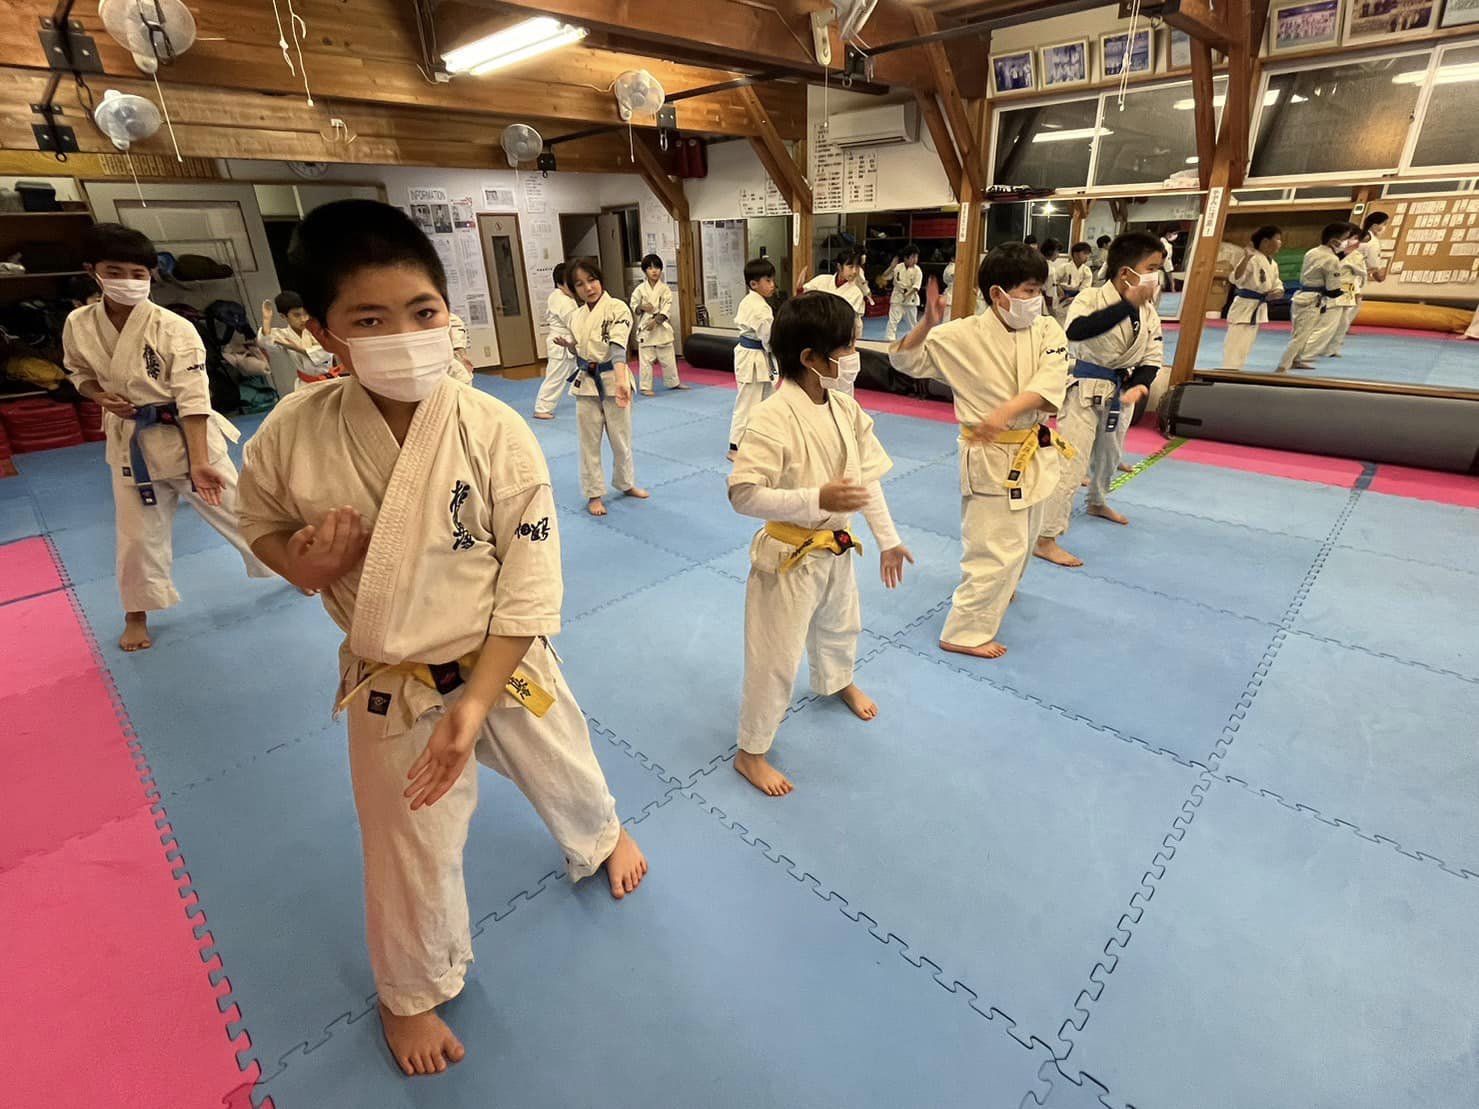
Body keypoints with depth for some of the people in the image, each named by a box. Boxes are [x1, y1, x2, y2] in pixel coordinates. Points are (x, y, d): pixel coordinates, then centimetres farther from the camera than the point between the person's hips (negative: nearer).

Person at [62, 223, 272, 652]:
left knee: (238, 513, 6)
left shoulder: (174, 328, -16)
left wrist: (199, 462, -25)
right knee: (137, 534, 12)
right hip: (131, 443, 4)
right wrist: (102, 397, -10)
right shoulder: (79, 325, -3)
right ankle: (137, 616, 32)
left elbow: (192, 398, -19)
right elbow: (80, 372, 15)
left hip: (186, 436, -3)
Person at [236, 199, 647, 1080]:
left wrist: (475, 704, -20)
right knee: (411, 853, 19)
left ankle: (601, 836, 64)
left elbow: (528, 586, -17)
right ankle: (414, 990, 52)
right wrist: (304, 563, -19)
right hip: (393, 691, 1)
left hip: (507, 665, 0)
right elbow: (262, 523, 5)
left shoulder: (498, 434, -21)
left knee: (565, 771, 25)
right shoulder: (294, 435, -16)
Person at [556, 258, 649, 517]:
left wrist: (620, 381, -39)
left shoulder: (617, 308, -11)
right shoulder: (576, 317, 5)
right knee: (589, 442, 8)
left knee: (621, 438, 11)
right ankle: (594, 494, 21)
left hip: (613, 381, -4)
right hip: (586, 384, 4)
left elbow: (618, 348, -25)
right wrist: (568, 346, -5)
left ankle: (625, 483, 34)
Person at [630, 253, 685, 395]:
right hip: (645, 327, -1)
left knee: (668, 358, 12)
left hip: (662, 327, 1)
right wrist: (642, 307, -16)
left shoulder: (665, 289, -1)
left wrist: (656, 321, -17)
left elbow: (667, 308, -7)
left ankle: (673, 382, 29)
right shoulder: (640, 289, 0)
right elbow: (633, 306, 5)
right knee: (645, 359, 0)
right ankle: (645, 387, 9)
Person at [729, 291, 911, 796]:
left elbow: (867, 475, 5)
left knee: (840, 626, 31)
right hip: (790, 556, -7)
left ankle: (837, 682, 64)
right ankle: (750, 752, 25)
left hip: (837, 549, 8)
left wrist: (888, 538, 10)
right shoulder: (773, 417, -26)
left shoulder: (844, 406, -3)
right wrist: (818, 499, -36)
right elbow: (743, 494, -28)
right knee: (776, 658, 4)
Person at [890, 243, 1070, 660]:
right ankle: (963, 633, 10)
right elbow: (904, 359, -8)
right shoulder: (963, 335, -13)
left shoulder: (1047, 329, -2)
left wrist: (1005, 411, -34)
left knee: (1022, 539, 23)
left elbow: (1050, 382, -18)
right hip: (990, 457, -6)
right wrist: (927, 325, -27)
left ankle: (999, 591, 52)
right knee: (998, 549, -4)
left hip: (1033, 450, 6)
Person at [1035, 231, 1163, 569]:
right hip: (1085, 390, -8)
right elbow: (1075, 330, -42)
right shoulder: (1092, 298, -20)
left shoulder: (1147, 311, 0)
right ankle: (1045, 539, -6)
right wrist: (1128, 304, -43)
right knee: (1071, 463, -12)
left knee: (1108, 455, 27)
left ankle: (1097, 503, 55)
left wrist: (1139, 385, -19)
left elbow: (1152, 357, 2)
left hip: (1119, 392, 8)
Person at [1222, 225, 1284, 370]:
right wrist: (1246, 258, -37)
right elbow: (1236, 279, -27)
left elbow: (1278, 286, 18)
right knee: (1235, 346, -11)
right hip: (1244, 307, -9)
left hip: (1258, 309, 9)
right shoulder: (1252, 259, -13)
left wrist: (1277, 293, -5)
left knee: (1245, 346, 14)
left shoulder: (1273, 264, 12)